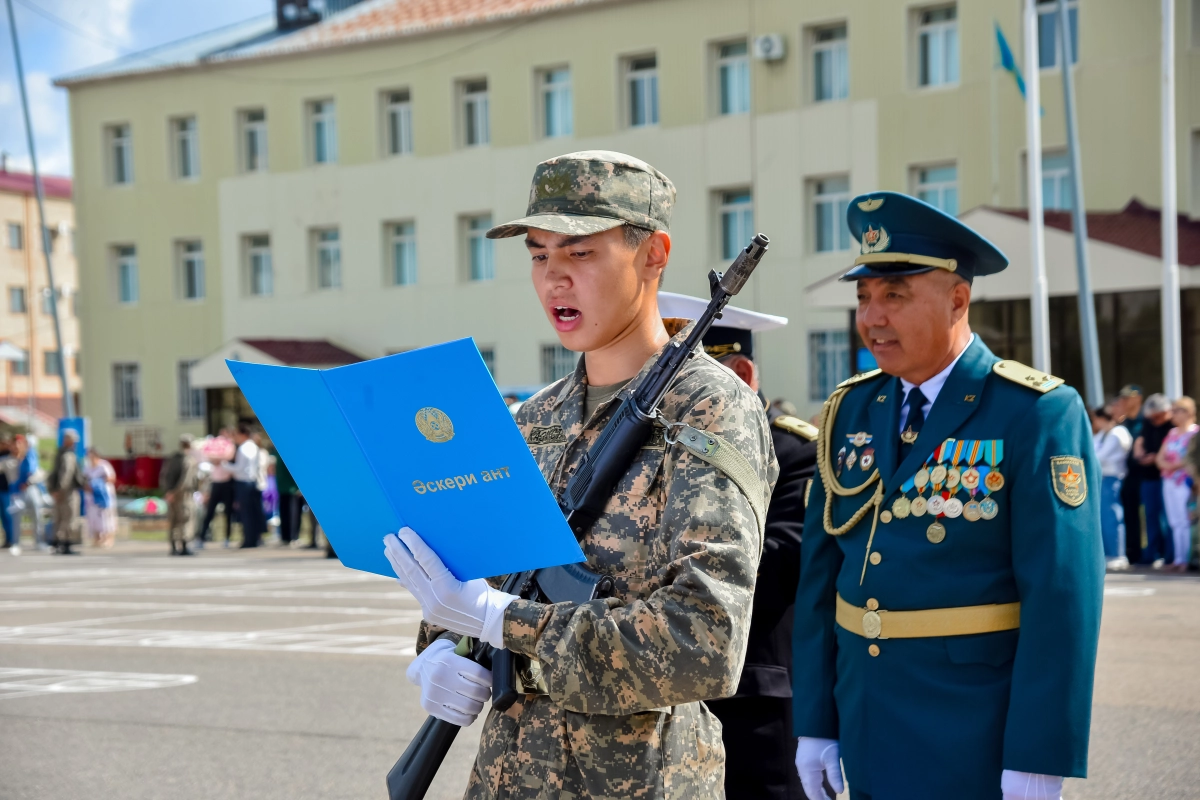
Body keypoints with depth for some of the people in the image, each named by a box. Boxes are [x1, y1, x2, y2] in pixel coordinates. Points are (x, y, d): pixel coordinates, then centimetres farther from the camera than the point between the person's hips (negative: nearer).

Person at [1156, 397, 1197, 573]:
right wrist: (1165, 464, -5)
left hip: (1185, 481, -8)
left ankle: (1187, 559, -8)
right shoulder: (1172, 433, 17)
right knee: (1174, 522, 7)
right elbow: (1160, 457, 16)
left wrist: (1175, 465, -12)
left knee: (1185, 521, -9)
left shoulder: (1195, 432, -6)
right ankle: (1178, 558, 9)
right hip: (1169, 481, 8)